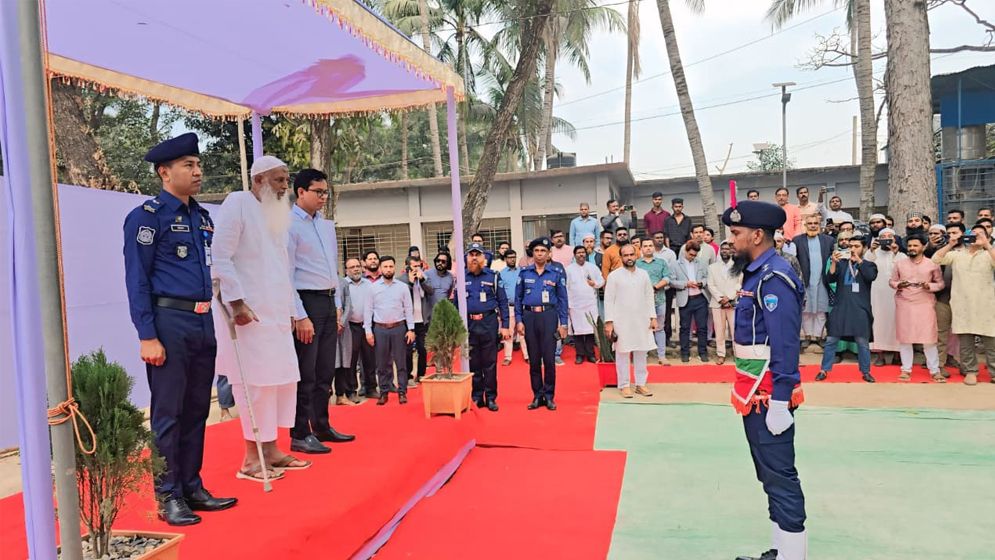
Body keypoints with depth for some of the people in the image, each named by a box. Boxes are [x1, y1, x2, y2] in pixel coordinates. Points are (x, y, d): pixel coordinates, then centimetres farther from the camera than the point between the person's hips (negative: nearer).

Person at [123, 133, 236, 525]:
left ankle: (192, 488, 24)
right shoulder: (146, 216, -6)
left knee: (197, 410, 13)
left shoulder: (203, 217, 15)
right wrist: (148, 336, -16)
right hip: (170, 322, -7)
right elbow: (136, 280, -10)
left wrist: (212, 323, 16)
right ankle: (168, 497, 11)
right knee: (168, 413, 0)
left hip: (204, 323, 7)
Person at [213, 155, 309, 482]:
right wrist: (236, 303, -19)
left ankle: (271, 449, 19)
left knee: (282, 378, 9)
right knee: (255, 381, -5)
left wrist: (290, 308, 17)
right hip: (249, 312, -8)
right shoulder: (237, 203, -7)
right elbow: (220, 258, -14)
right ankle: (252, 458, 5)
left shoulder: (277, 213, 16)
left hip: (277, 312, 8)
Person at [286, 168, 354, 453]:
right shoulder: (289, 224, -9)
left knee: (325, 371, 14)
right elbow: (285, 275, -14)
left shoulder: (327, 225, 15)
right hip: (305, 302, -8)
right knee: (305, 373, -3)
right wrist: (300, 316, -17)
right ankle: (300, 435, 7)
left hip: (328, 302, 8)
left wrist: (338, 307, 14)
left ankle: (321, 426, 26)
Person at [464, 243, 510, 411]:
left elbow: (503, 301, 2)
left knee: (490, 362, 2)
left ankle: (491, 398, 11)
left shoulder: (493, 276, 2)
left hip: (489, 322, -2)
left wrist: (505, 326, -3)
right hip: (468, 324, 2)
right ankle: (476, 397, 18)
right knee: (473, 363, 7)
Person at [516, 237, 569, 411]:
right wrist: (519, 320, 1)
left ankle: (549, 396, 10)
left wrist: (563, 323, -2)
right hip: (529, 317, 2)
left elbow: (562, 299, 4)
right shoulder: (524, 273, 6)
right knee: (534, 359, 7)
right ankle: (537, 395, 17)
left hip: (549, 316, -2)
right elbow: (518, 298, 8)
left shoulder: (556, 273, 3)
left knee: (549, 358, -2)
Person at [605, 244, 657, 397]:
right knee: (623, 353, 0)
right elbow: (609, 300, -4)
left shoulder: (644, 274, 8)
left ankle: (641, 384, 16)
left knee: (641, 353, 6)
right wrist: (608, 322, -9)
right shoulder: (614, 276, -3)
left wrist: (653, 317, 5)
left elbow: (649, 297, 11)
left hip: (641, 320, 3)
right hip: (622, 321, -3)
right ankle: (624, 385, 9)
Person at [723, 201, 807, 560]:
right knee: (771, 475, 17)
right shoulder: (756, 273, 12)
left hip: (769, 396, -10)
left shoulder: (774, 278, -18)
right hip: (755, 393, 10)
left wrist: (779, 402, -23)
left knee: (780, 477, -2)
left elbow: (785, 346, -23)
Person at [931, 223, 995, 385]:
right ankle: (970, 371, 14)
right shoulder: (957, 254, 10)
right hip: (962, 305, 1)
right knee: (965, 341, 5)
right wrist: (950, 244, -7)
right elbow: (935, 260, 0)